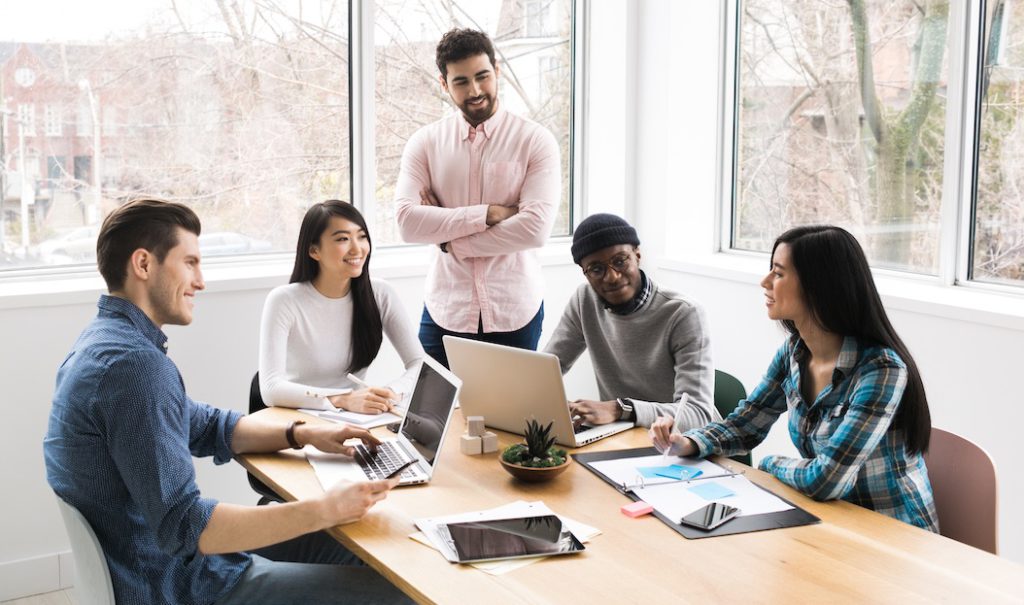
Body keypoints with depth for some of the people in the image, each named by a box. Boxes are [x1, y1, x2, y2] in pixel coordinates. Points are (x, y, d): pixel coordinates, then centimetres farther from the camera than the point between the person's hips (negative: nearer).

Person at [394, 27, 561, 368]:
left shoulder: (535, 141, -4)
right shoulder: (425, 143, 3)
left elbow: (536, 228, -15)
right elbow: (407, 222, -9)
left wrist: (450, 239, -11)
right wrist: (488, 213, -16)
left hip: (514, 313, -1)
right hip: (445, 312, 1)